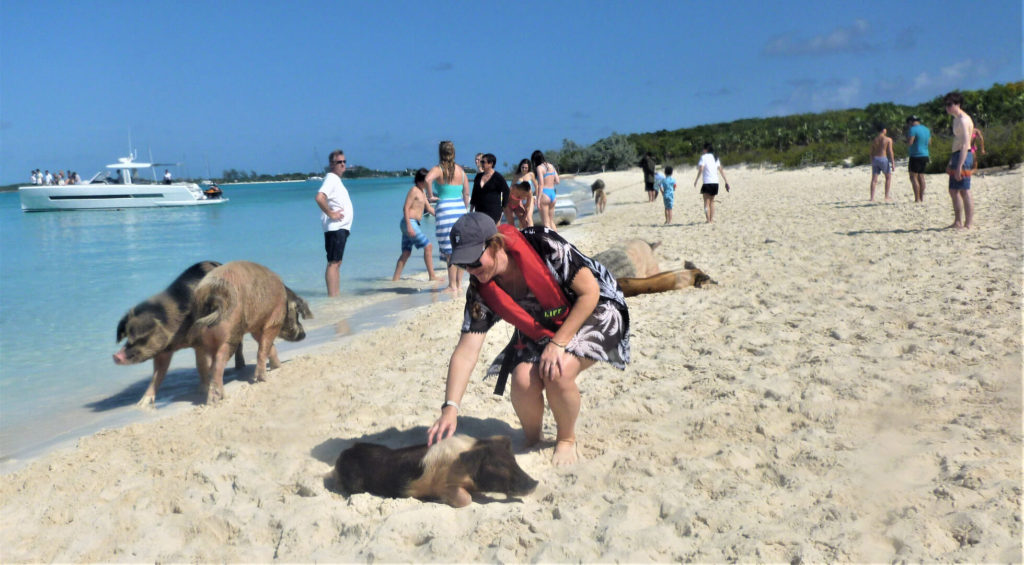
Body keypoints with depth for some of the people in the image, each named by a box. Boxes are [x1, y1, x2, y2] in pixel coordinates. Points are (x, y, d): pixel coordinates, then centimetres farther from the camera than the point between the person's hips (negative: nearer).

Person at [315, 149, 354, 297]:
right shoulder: (331, 178, -12)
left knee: (337, 263, 13)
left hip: (341, 228, 11)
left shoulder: (336, 179, 19)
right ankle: (332, 297, -12)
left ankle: (337, 295, 18)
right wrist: (331, 213, -21)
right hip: (335, 228, -11)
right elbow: (319, 197, -28)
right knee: (333, 263, -11)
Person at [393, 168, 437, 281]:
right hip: (410, 222, -10)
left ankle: (395, 279, 7)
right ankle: (432, 276, -5)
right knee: (428, 246, -8)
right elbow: (405, 208, -16)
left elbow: (429, 208, 28)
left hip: (411, 224, 10)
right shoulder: (414, 190, -10)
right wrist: (409, 226, -23)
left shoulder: (422, 191, 19)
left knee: (406, 252, 7)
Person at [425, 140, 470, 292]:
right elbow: (467, 194, 12)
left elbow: (428, 179, -27)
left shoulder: (438, 169, -4)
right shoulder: (460, 170, 11)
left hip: (445, 208, -5)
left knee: (449, 249, -3)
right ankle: (459, 283, 15)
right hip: (460, 208, 5)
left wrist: (430, 195, -11)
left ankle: (452, 285, 0)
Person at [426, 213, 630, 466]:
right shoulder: (481, 291, -17)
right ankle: (532, 442, 7)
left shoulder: (544, 245, -30)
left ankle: (567, 440, 0)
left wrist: (558, 343, -25)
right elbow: (466, 352, -18)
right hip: (539, 330, 4)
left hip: (594, 311, -4)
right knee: (524, 379, -25)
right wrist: (450, 408, -27)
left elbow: (590, 291, -22)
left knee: (557, 374, -30)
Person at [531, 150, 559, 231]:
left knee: (545, 223, -3)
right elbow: (557, 181, 11)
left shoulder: (539, 167, -8)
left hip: (544, 194, -7)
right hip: (553, 193, 7)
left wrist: (538, 199, -16)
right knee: (551, 221, 16)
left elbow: (541, 184, -15)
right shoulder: (551, 166, 11)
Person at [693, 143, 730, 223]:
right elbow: (721, 170, 15)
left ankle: (708, 220, -9)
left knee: (707, 202, -2)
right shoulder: (715, 158, 15)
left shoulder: (704, 157, -3)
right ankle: (712, 220, 13)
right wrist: (726, 181, 17)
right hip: (715, 182, 6)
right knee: (712, 202, 15)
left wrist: (696, 180, -11)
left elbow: (701, 169, -15)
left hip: (707, 182, -6)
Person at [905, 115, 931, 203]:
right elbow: (929, 143, 21)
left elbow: (909, 142, -19)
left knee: (913, 177, -5)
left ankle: (917, 199, -11)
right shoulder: (926, 129, 14)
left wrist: (907, 136, -1)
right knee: (921, 177, 13)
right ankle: (922, 198, 15)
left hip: (916, 156, -8)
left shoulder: (913, 129, -12)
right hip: (925, 155, 8)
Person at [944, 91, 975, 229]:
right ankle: (957, 222, 21)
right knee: (953, 191, 14)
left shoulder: (963, 120, -14)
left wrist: (959, 166, -25)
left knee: (964, 191, -8)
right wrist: (951, 162, 25)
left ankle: (969, 224, -4)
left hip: (963, 156, -10)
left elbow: (965, 144, -20)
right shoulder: (956, 119, 18)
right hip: (956, 155, 10)